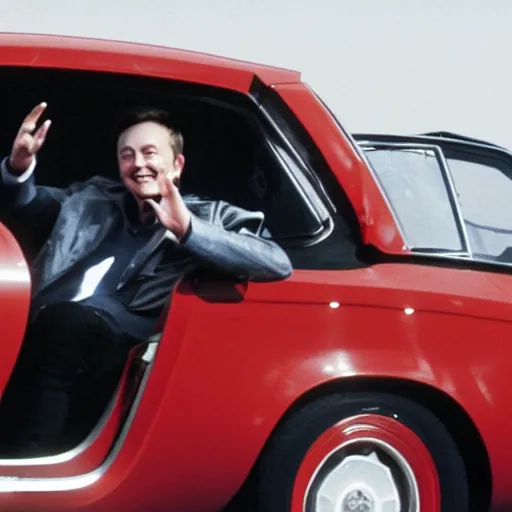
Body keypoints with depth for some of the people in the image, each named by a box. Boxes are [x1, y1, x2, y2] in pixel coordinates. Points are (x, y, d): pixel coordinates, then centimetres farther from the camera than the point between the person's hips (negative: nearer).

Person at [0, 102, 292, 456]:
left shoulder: (209, 217, 17)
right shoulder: (95, 198, 31)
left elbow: (278, 265, 1)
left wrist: (188, 230, -9)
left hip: (118, 343, -4)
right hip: (44, 332, 4)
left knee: (67, 322, -35)